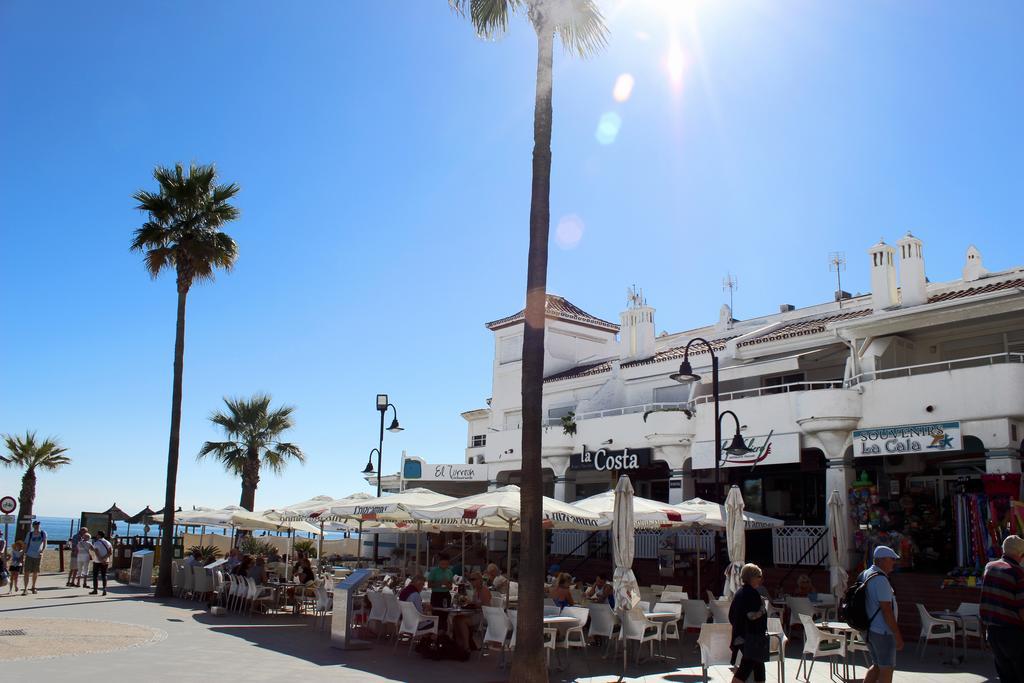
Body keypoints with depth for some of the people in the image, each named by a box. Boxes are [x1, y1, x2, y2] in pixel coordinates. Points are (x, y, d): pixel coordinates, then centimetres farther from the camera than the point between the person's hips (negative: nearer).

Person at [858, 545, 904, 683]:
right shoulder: (880, 580, -20)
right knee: (887, 669, 1)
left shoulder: (865, 575, 10)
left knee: (877, 666, 19)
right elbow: (887, 611, -22)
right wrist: (898, 636, -17)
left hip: (869, 629, 9)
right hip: (882, 632, -9)